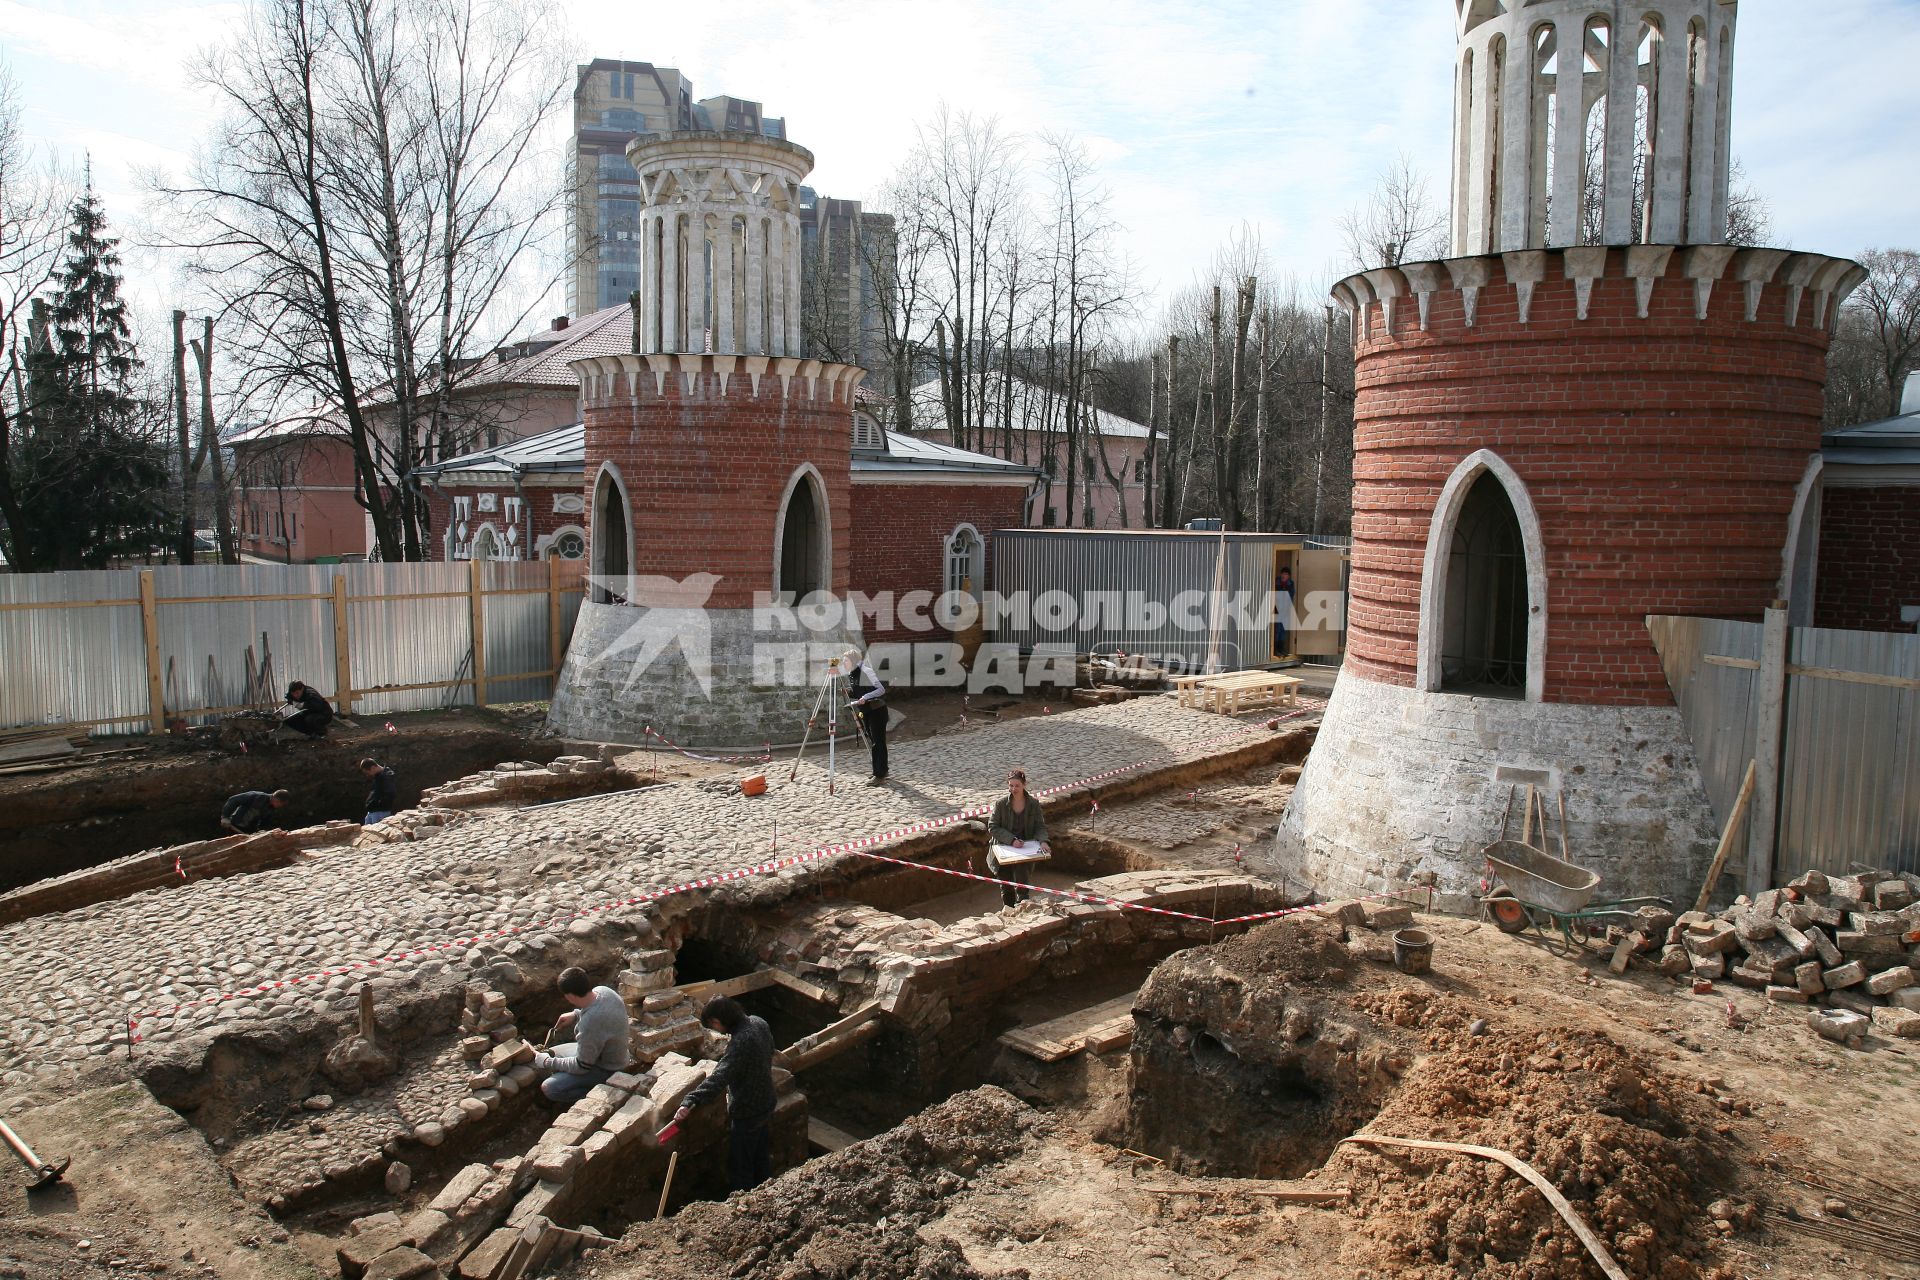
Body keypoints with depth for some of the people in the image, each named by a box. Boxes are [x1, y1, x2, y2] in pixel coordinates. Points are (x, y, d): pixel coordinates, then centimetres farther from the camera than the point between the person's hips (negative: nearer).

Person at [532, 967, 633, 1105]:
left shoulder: (589, 1024, -39)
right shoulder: (603, 990, -15)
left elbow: (582, 1067, -24)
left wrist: (548, 1063, -13)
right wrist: (576, 1015, 1)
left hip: (607, 1069, -9)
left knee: (548, 1088, -14)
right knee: (552, 1052, 17)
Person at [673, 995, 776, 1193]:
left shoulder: (740, 1042, -33)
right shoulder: (759, 1022, -5)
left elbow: (718, 1078, -42)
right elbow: (769, 1049, 14)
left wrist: (690, 1102, -47)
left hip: (746, 1113, -9)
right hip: (765, 1104, 9)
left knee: (740, 1168, 9)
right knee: (761, 1155, 26)